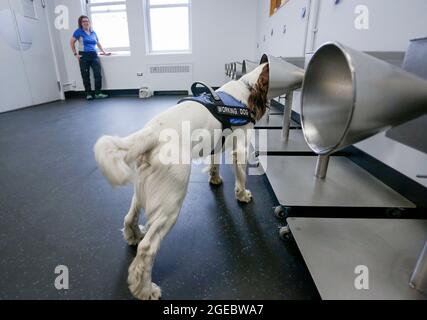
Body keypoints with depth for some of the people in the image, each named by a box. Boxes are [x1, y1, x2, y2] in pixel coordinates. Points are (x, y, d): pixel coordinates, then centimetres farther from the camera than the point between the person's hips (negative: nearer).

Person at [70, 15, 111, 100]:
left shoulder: (93, 32, 16)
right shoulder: (79, 31, 3)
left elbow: (98, 43, 29)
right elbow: (72, 42, 4)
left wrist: (104, 52, 21)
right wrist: (75, 54, -1)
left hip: (94, 55, 3)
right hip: (84, 56, -3)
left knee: (98, 75, -9)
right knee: (86, 76, 0)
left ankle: (98, 93, -2)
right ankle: (88, 94, 8)